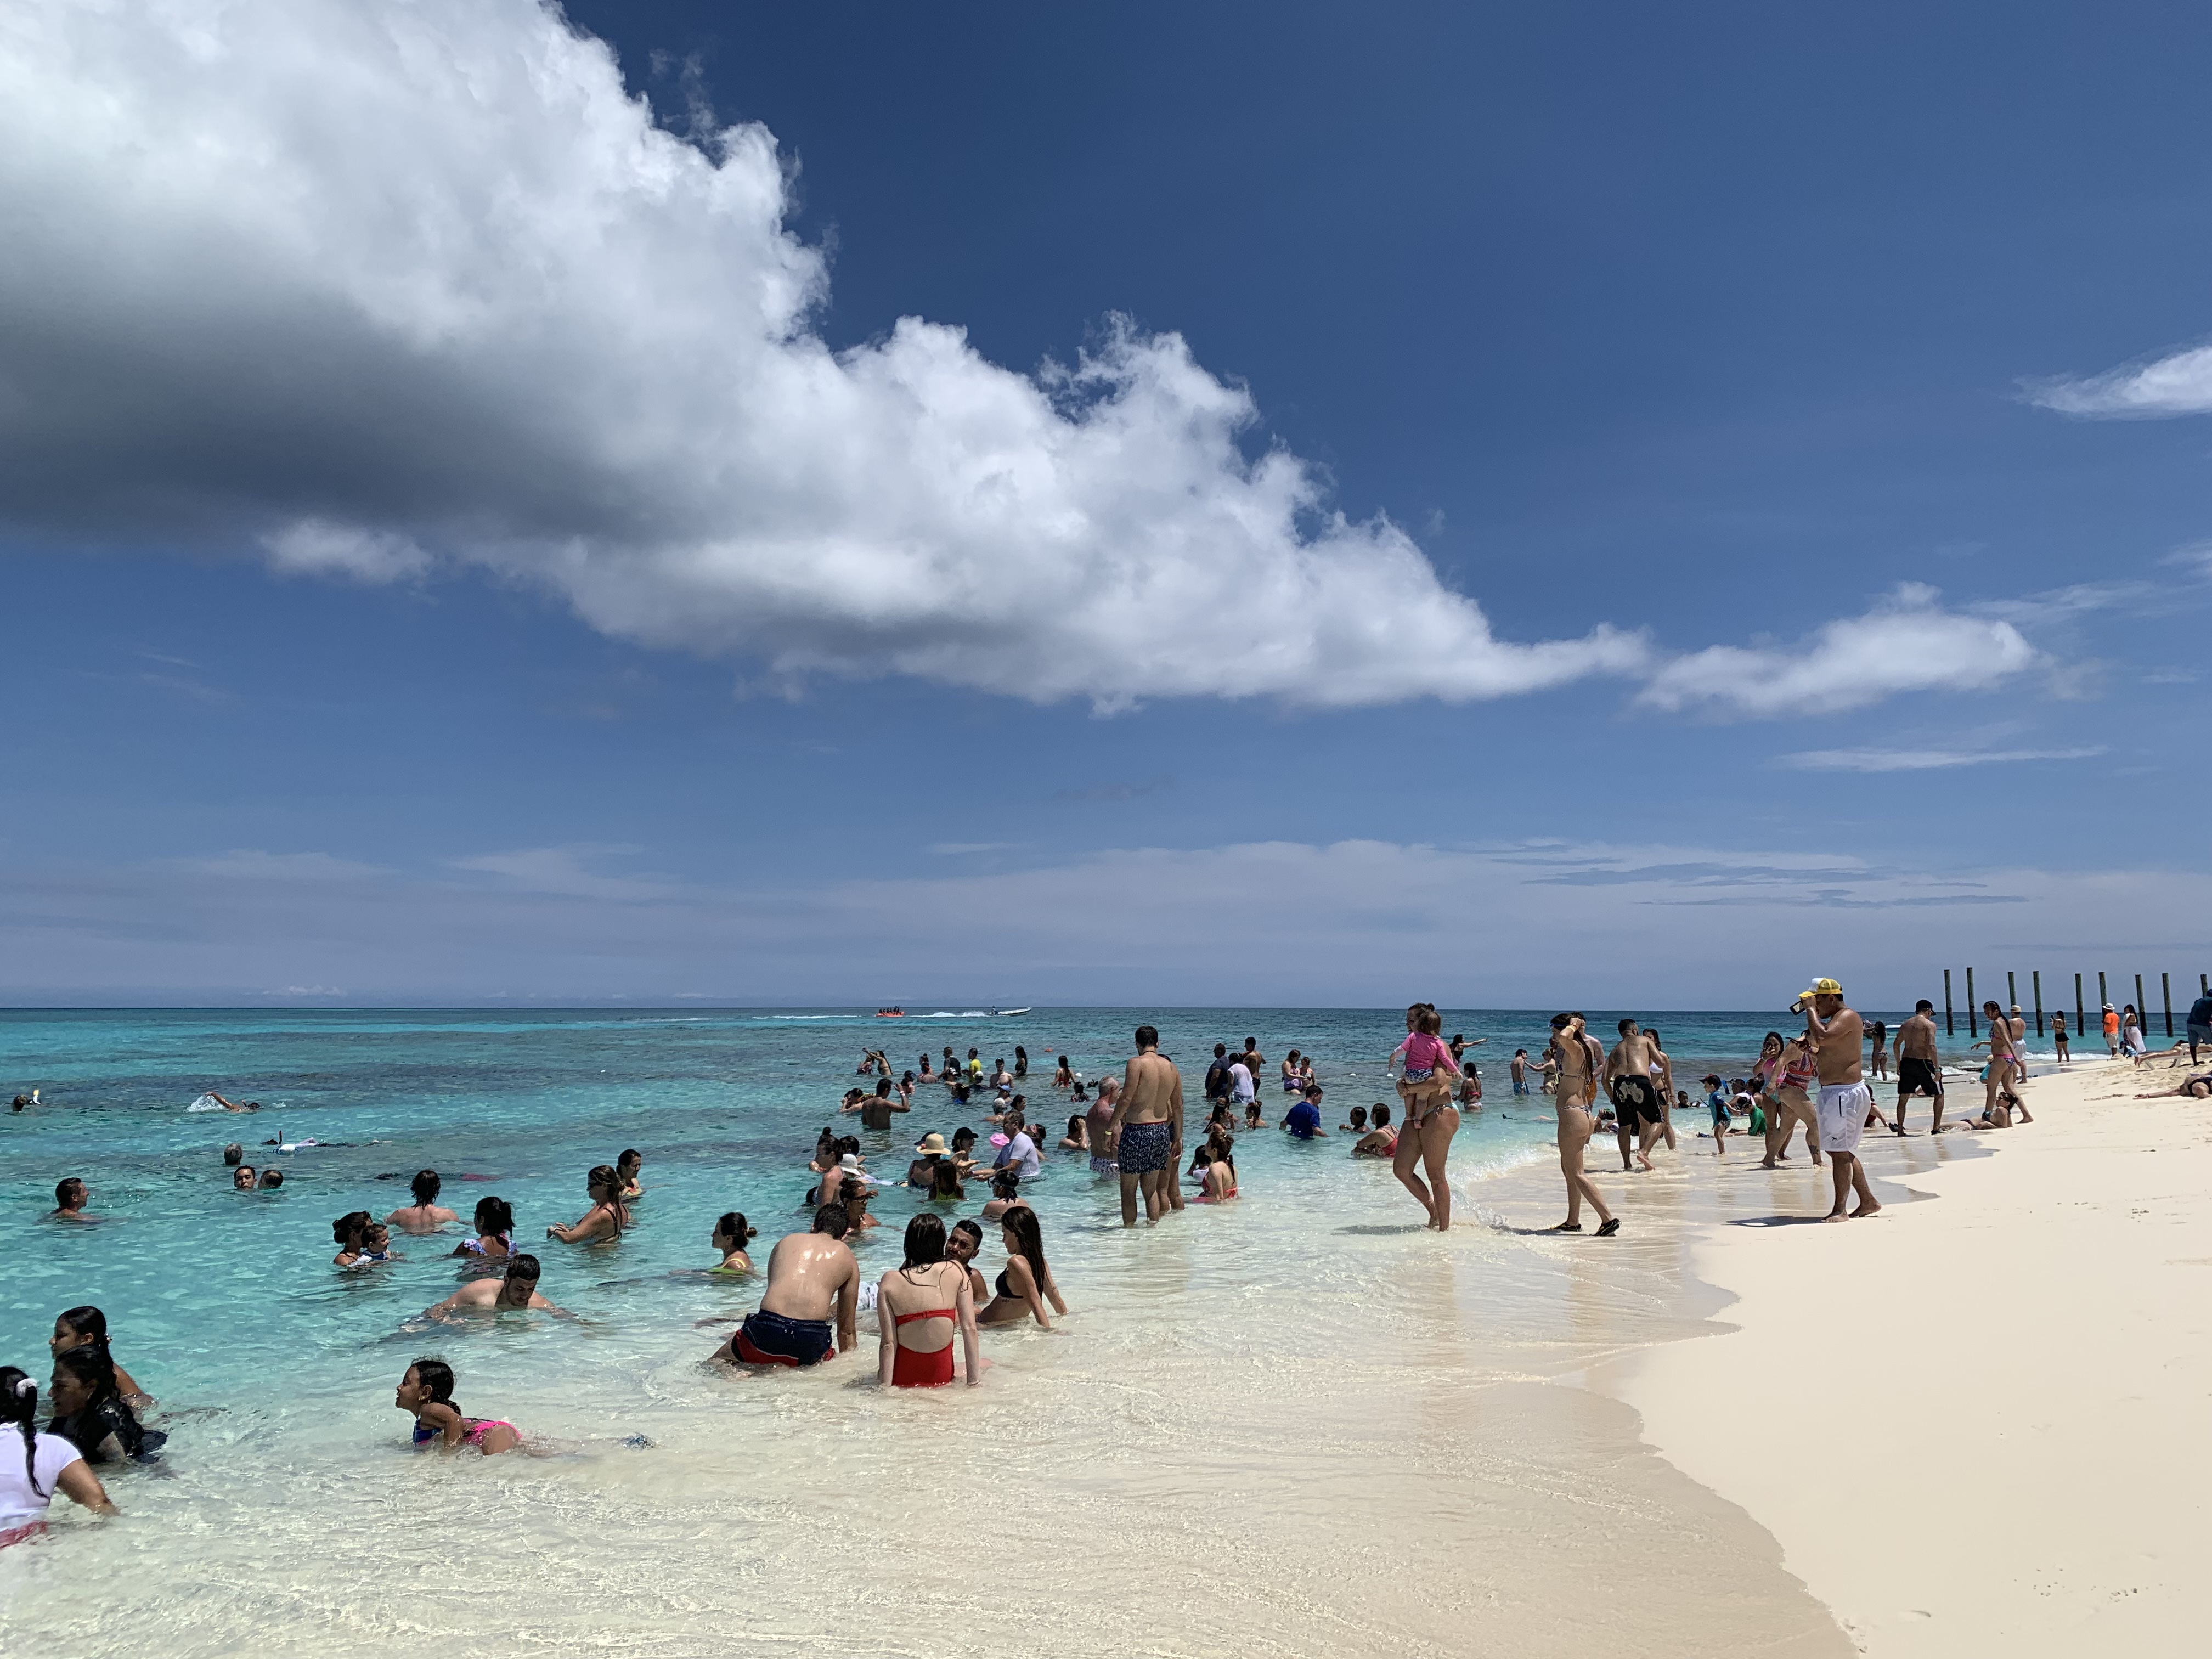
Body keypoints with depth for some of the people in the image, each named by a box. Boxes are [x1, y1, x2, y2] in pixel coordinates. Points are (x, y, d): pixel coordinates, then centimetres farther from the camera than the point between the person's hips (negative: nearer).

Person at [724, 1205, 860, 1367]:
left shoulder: (787, 1241, 28)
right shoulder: (846, 1257, 23)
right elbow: (847, 1331, 26)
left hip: (768, 1328, 2)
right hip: (811, 1339, -1)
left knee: (717, 1363, 25)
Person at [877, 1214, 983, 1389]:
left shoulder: (890, 1281, -8)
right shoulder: (956, 1271, -7)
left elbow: (889, 1343, -11)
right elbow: (969, 1329, -9)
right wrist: (974, 1382, -4)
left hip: (901, 1381, 1)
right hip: (942, 1379, -1)